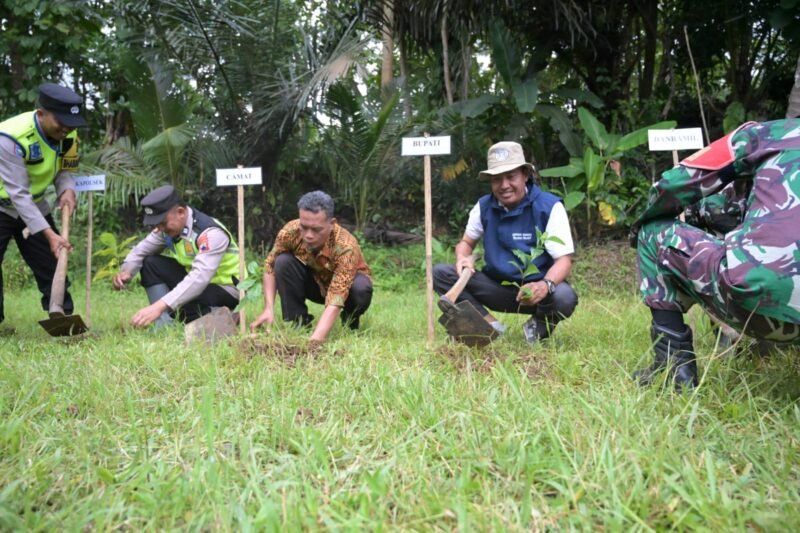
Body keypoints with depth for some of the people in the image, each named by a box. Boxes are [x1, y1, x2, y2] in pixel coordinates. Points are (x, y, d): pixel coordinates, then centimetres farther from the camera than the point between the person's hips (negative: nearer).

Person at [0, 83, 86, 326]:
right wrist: (49, 234, -39)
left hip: (35, 205, 6)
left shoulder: (68, 135, -14)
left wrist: (67, 190, -25)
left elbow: (65, 170, 0)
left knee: (51, 263, 6)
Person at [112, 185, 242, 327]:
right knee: (151, 264, -6)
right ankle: (163, 323, -14)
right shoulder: (170, 226, -5)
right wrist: (126, 272, -17)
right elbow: (141, 250, 6)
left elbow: (199, 278, -41)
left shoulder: (211, 233, -30)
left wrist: (159, 306, -49)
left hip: (226, 289, -8)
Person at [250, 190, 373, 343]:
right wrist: (268, 309, -25)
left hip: (345, 284, -2)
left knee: (360, 288, -36)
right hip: (314, 281, 2)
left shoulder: (345, 247, -39)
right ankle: (297, 322, -9)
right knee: (283, 262, -25)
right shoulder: (290, 232, -29)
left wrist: (315, 340, -58)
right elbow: (270, 266, -12)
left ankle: (351, 320, -1)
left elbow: (335, 302, -46)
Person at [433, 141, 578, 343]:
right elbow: (466, 242, 15)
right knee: (441, 273, -14)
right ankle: (491, 326, -19)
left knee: (564, 297, -37)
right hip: (497, 287, 3)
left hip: (536, 289, -3)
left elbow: (564, 259, -16)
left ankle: (538, 327, -1)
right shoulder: (484, 207, 0)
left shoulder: (549, 206, -12)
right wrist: (463, 258, -12)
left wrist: (546, 285, -39)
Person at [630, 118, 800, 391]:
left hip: (755, 299, -5)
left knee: (655, 235, 19)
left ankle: (675, 365, 9)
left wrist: (643, 224, 34)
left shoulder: (767, 133, 15)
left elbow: (672, 185, 14)